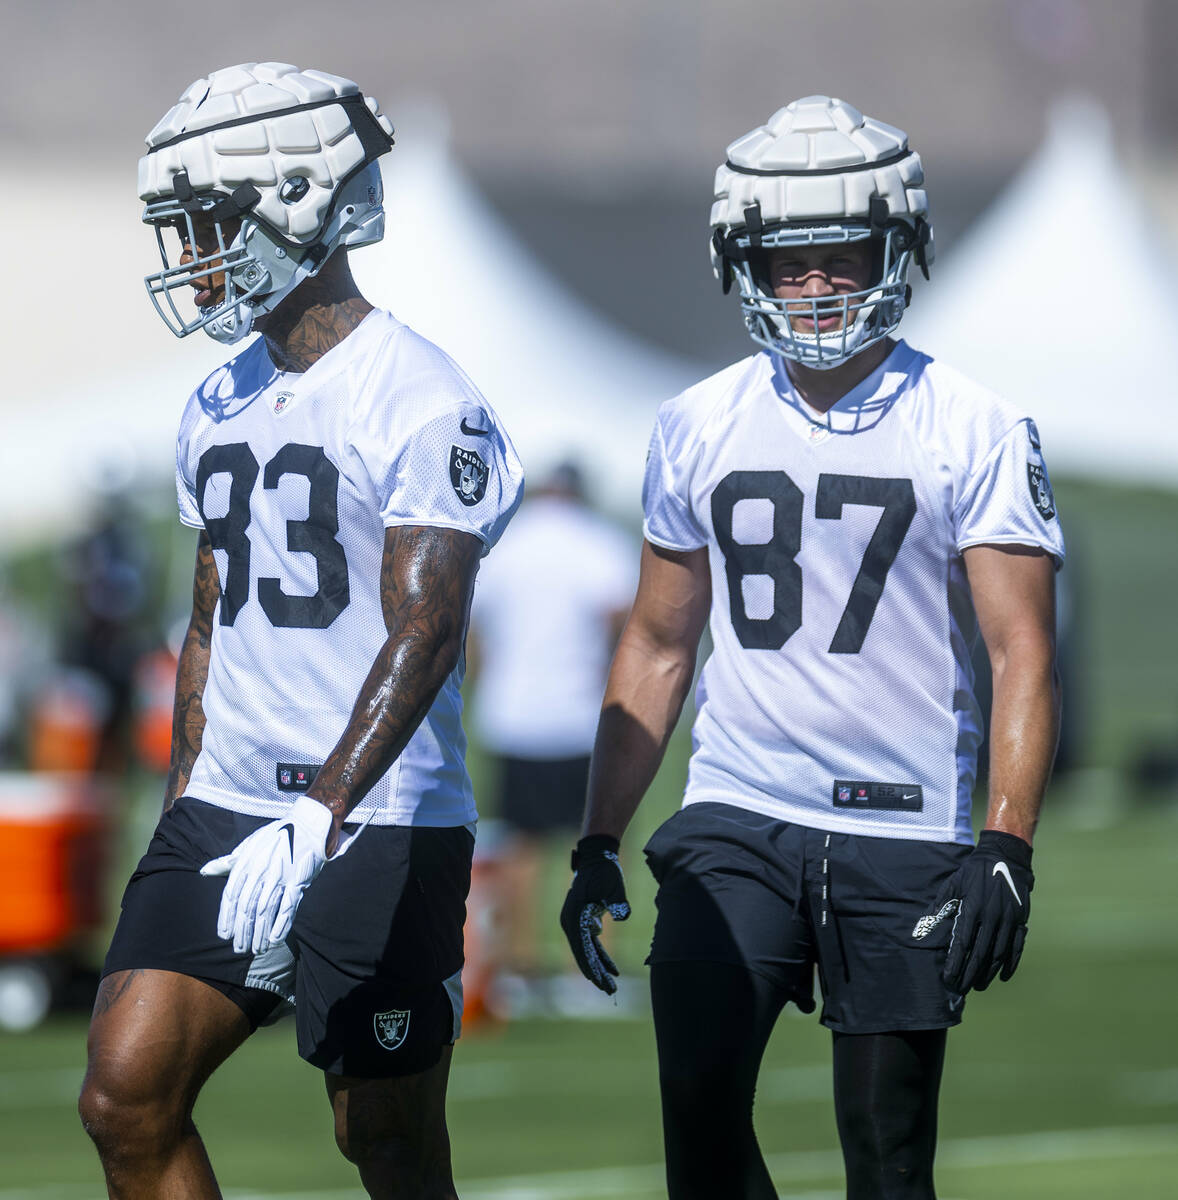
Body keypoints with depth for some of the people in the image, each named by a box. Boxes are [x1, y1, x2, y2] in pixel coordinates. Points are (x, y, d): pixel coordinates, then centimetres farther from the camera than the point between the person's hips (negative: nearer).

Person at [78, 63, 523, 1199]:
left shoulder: (419, 401, -12)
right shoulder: (218, 410, 13)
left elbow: (423, 633, -20)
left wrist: (316, 823, -29)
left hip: (378, 828, -7)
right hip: (226, 809, 7)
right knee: (125, 1094, -6)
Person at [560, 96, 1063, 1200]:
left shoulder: (973, 434, -3)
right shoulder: (699, 428, 8)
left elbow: (1022, 657, -6)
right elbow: (657, 647, 17)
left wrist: (1005, 850, -17)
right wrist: (599, 842, 12)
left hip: (904, 839, -2)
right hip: (737, 826, 2)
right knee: (698, 1096, -17)